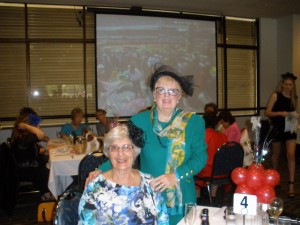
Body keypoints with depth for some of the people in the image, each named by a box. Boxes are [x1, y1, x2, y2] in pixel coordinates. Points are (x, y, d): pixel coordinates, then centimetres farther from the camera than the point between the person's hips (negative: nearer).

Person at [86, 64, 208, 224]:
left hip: (182, 198, 1)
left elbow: (201, 157, -4)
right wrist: (100, 171, -19)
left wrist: (176, 176, -18)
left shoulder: (194, 122, -3)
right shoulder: (139, 121, -4)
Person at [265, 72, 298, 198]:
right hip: (277, 128, -2)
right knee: (276, 154, 15)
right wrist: (280, 113, -25)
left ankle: (291, 185, -8)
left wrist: (295, 117, -6)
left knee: (291, 155, -11)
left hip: (290, 129, 2)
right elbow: (267, 113, -12)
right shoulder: (275, 95, -7)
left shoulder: (294, 98, 5)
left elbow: (294, 113, 17)